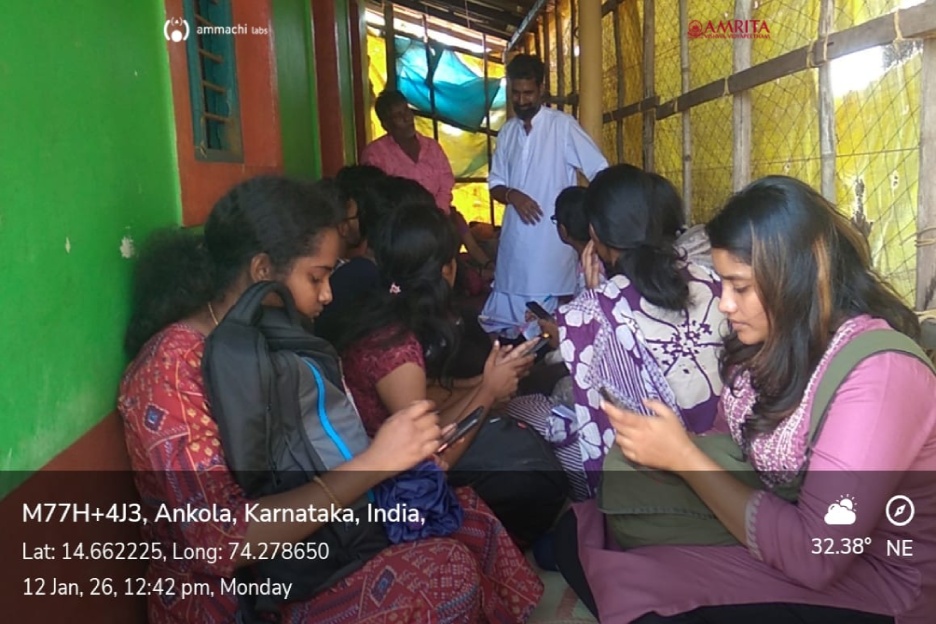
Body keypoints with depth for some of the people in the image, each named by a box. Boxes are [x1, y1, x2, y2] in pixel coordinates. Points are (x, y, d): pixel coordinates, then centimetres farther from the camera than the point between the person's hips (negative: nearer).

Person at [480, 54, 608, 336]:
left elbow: (601, 173, -6)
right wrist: (511, 195, -8)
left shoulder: (563, 125, -6)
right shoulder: (507, 131, 12)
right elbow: (495, 183, 14)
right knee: (508, 318, 5)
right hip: (514, 240, 5)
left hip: (553, 240, -5)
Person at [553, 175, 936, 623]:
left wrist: (683, 457, -24)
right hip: (780, 529, 7)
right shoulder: (773, 339, 0)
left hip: (867, 584, -7)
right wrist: (660, 446, -14)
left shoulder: (878, 372, -24)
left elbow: (813, 556, -28)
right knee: (579, 531, -4)